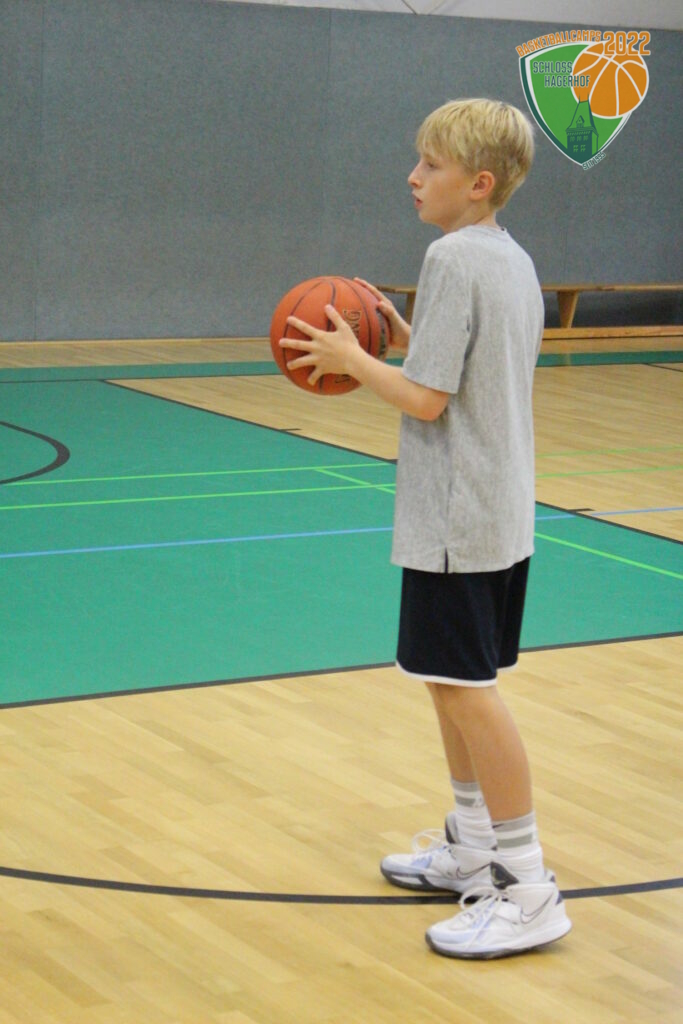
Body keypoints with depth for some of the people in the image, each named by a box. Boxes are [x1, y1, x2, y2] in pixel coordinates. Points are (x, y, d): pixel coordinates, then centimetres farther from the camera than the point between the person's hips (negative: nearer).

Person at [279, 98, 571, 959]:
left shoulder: (454, 258, -16)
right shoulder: (515, 259, 13)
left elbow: (426, 399, -19)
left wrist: (352, 359, -6)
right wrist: (411, 339, 14)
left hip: (456, 518, -10)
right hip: (504, 513, 10)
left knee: (464, 686, -6)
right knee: (457, 682, 18)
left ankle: (527, 888, -2)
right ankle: (471, 849, 29)